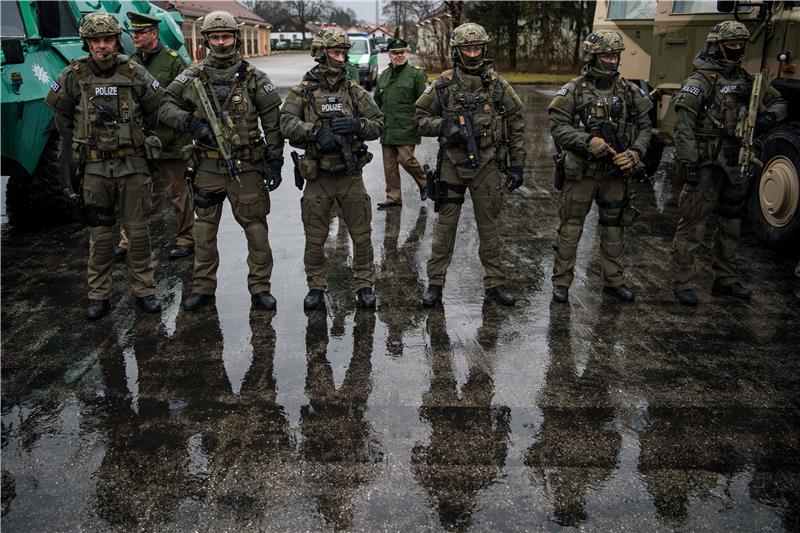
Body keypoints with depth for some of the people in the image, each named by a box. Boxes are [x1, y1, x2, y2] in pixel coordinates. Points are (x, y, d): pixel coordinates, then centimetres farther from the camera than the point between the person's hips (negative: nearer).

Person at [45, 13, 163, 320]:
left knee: (138, 231, 5)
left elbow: (156, 108, 11)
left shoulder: (135, 74, -3)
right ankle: (98, 296, 17)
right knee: (99, 235, 7)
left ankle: (144, 290, 18)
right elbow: (61, 115, 12)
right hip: (94, 167, 0)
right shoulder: (73, 76, -2)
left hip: (133, 164, 0)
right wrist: (79, 143, 15)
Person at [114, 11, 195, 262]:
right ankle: (127, 240, 19)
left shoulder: (173, 61, -5)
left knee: (177, 191, 6)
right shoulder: (132, 63, 11)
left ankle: (186, 239, 18)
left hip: (169, 140, -5)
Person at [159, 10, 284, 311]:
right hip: (208, 167, 2)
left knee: (256, 228, 2)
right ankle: (203, 288, 21)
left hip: (247, 167, -2)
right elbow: (166, 107, 4)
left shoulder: (254, 78, -1)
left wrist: (275, 162, -5)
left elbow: (273, 122, -1)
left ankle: (260, 288, 13)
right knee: (204, 229, 9)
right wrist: (191, 123, -15)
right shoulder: (193, 77, 4)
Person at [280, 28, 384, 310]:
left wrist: (356, 125, -17)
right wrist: (315, 131, -27)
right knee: (315, 239, 8)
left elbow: (378, 124, 3)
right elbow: (286, 123, -13)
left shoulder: (354, 91, 4)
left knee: (362, 235, 6)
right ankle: (315, 288, 23)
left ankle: (365, 286, 21)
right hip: (318, 178, -1)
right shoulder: (302, 92, 0)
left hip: (351, 176, 1)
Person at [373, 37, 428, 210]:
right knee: (389, 165, 7)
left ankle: (424, 182, 15)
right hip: (387, 129, 6)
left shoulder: (416, 74, -4)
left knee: (406, 159, -12)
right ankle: (393, 198, 17)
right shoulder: (384, 75, 14)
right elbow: (377, 100, 26)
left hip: (406, 129, -6)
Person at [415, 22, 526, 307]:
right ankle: (435, 283, 14)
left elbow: (516, 126, 4)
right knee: (445, 225, 4)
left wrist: (517, 165, 1)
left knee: (488, 225, 9)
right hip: (452, 164, 0)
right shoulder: (443, 84, -1)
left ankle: (495, 283, 19)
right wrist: (443, 126, -17)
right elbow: (420, 118, 3)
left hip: (487, 166, 1)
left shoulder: (498, 85, 1)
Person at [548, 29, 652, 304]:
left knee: (614, 228, 13)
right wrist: (588, 141, -26)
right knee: (571, 227, 4)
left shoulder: (629, 92, 5)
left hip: (616, 172, 4)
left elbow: (644, 127, 8)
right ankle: (561, 281, 15)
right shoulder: (573, 91, -6)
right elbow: (558, 127, -13)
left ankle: (614, 280, 27)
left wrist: (635, 152, -10)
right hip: (581, 173, -3)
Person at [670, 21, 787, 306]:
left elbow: (778, 101, 19)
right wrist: (689, 163, -23)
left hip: (735, 166, 8)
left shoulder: (745, 79, 12)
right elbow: (683, 124, -18)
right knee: (693, 224, -5)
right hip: (706, 165, -8)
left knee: (731, 224, 16)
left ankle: (725, 280, 29)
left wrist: (769, 117, -5)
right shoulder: (700, 80, -10)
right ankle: (682, 284, 3)